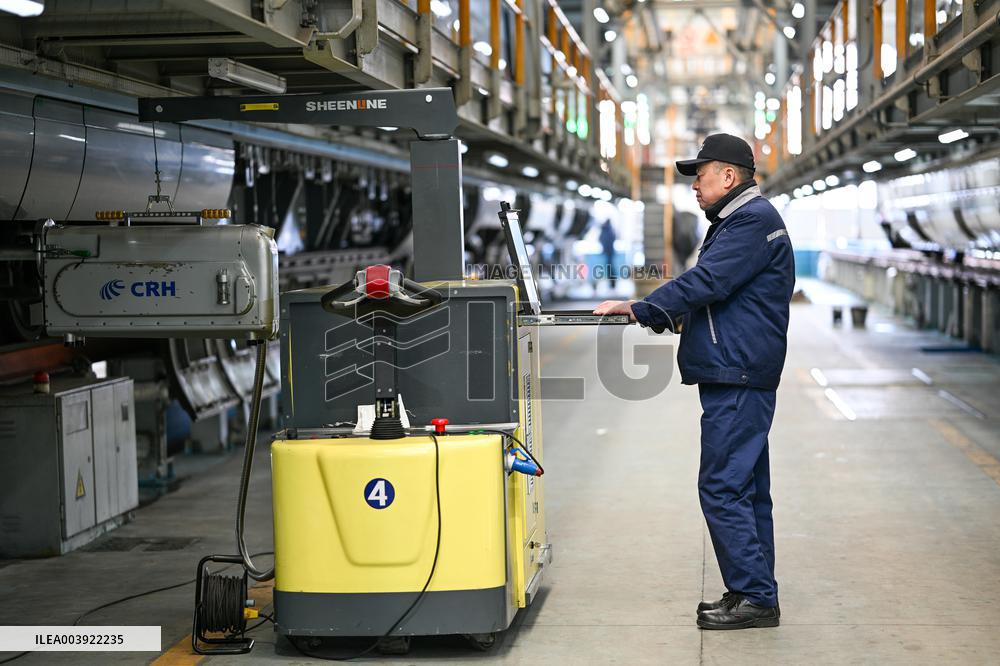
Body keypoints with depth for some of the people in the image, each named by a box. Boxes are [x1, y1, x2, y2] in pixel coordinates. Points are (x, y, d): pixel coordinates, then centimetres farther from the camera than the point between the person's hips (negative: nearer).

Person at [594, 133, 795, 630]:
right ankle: (754, 594, 18)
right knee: (744, 488, 13)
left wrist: (637, 309, -17)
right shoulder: (739, 221, 22)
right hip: (737, 377, 11)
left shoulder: (752, 221, -12)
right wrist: (669, 317, 13)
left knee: (723, 488, -11)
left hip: (738, 378, -11)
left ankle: (754, 597, -8)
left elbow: (706, 282, -21)